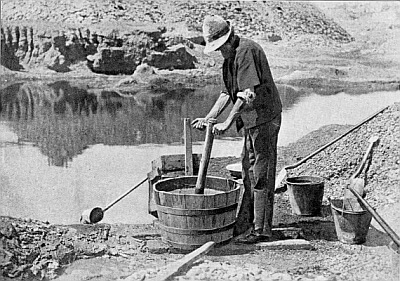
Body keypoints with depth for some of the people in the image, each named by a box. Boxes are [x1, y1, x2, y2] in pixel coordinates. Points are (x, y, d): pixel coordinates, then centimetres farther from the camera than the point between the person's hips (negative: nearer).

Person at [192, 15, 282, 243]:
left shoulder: (246, 50, -18)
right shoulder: (231, 56, 14)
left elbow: (249, 93, -24)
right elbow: (228, 93, 17)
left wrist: (228, 123, -24)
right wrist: (209, 118, 7)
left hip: (264, 117, -10)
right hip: (252, 120, 10)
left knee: (261, 175, -5)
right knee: (249, 172, 14)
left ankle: (262, 230, 3)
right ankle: (244, 224, 24)